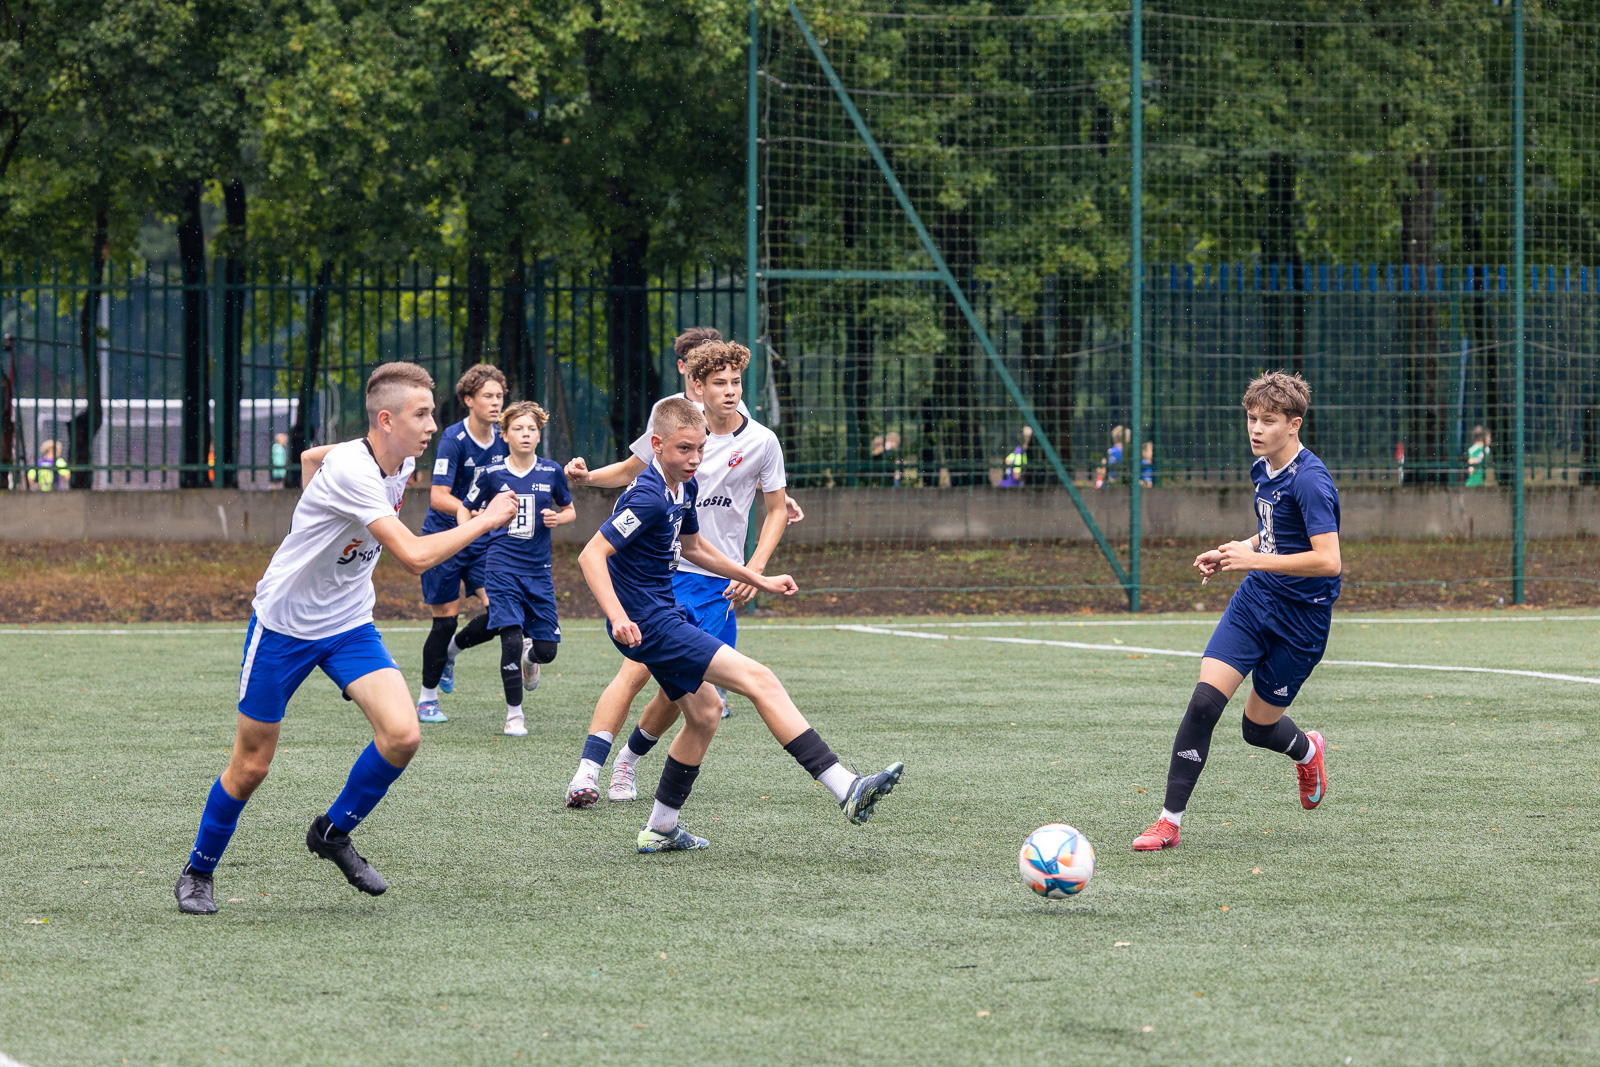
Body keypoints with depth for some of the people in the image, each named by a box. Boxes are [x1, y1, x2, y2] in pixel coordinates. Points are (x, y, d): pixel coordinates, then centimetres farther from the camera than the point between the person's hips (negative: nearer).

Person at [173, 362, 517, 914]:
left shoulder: (402, 462, -3)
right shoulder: (349, 470, -30)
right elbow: (415, 556, -38)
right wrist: (485, 520, -28)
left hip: (349, 624, 7)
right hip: (284, 624, -7)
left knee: (402, 734, -15)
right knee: (251, 766, 3)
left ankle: (333, 832, 8)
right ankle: (197, 873, 26)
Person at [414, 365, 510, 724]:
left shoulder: (502, 439, -1)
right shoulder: (453, 439, -18)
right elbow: (438, 497, -25)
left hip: (483, 544, 5)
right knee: (446, 620, -2)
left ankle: (450, 652, 22)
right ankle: (427, 699, 16)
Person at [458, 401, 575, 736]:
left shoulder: (551, 472, 2)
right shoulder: (493, 474, -2)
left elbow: (570, 510, 16)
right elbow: (466, 508, 11)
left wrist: (558, 518, -6)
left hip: (539, 570, 2)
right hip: (502, 567, -2)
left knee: (546, 650, 1)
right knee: (511, 639, -15)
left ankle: (528, 657, 41)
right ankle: (514, 715, 0)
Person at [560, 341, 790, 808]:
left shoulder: (761, 442, -1)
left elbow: (776, 511, 9)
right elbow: (629, 470, 15)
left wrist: (754, 571, -2)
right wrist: (585, 475, -5)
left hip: (719, 583, 2)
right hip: (662, 570, -1)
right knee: (636, 670, -17)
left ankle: (627, 762, 25)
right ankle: (586, 773, -19)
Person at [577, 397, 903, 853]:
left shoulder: (683, 489, 9)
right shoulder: (648, 497, -21)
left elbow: (692, 547, 27)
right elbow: (592, 555, -26)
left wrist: (758, 580, 27)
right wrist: (618, 617, -38)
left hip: (665, 615, 11)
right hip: (649, 624, -11)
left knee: (704, 711, 20)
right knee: (759, 680, -14)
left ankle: (660, 829, 27)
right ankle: (845, 789, -18)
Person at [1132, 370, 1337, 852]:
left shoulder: (1310, 481, -20)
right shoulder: (1263, 469, 7)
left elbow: (1328, 560, -28)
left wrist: (1254, 558, -26)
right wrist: (1230, 553, 10)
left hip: (1300, 619, -6)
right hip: (1253, 601, 6)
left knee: (1259, 727, 5)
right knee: (1204, 700, -11)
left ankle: (1307, 750, 43)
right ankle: (1169, 820, -7)